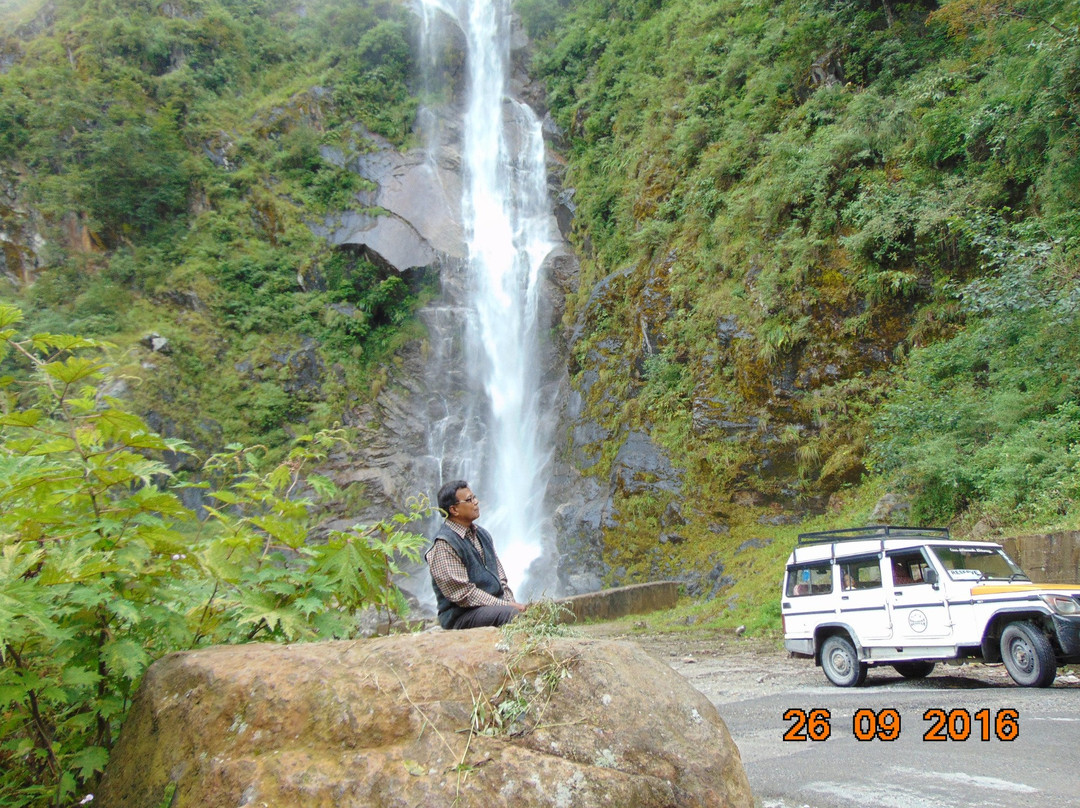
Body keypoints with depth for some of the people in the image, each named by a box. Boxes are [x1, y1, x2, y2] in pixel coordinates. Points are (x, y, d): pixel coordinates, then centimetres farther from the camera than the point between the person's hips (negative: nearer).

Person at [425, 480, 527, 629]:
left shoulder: (481, 534, 16)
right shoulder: (443, 544, -12)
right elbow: (463, 593, -16)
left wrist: (510, 602, 0)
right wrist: (505, 605, -17)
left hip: (494, 604, 8)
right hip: (461, 614, -8)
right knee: (517, 614, -32)